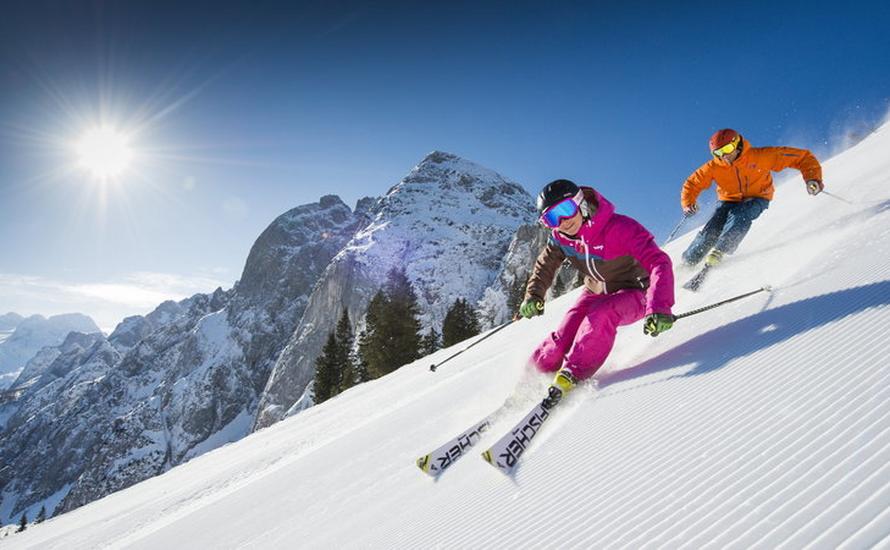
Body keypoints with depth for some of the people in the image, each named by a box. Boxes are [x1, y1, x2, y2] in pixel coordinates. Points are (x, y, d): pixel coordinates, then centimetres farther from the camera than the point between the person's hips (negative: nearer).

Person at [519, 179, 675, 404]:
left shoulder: (619, 228, -29)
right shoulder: (560, 238, -11)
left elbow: (659, 262, -37)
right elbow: (545, 265, 8)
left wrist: (659, 307, -51)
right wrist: (534, 296, -9)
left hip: (634, 294, -4)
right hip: (595, 294, 5)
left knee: (600, 315, -36)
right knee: (559, 344, -13)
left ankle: (569, 376, -27)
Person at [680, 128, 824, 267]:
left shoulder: (760, 156, -23)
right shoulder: (714, 167, -17)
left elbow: (802, 157, -19)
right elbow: (692, 184, -5)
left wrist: (812, 178, -33)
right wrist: (688, 204, -23)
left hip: (757, 199, -1)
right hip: (730, 200, 1)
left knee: (740, 215, -35)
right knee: (711, 230, -19)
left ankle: (719, 251, -33)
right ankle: (688, 261, -4)